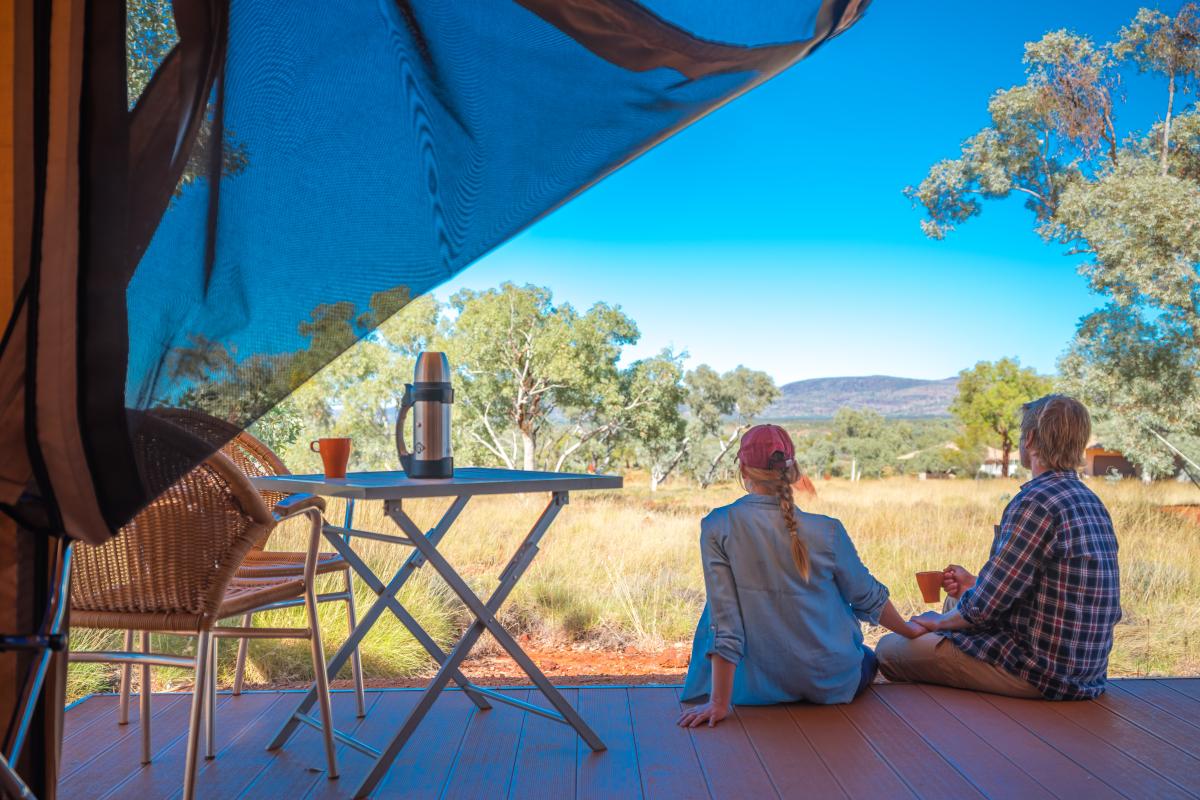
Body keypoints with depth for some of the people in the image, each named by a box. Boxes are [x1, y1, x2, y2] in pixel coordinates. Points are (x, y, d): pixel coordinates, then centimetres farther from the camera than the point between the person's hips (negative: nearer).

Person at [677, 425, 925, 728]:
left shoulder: (717, 527, -19)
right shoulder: (825, 530, -15)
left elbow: (724, 621, -20)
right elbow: (868, 597, 0)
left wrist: (720, 702, -15)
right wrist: (911, 631, 20)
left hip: (763, 687, -3)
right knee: (868, 660, 36)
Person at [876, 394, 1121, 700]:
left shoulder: (1036, 501, -22)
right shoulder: (1092, 502, 9)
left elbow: (985, 604, -21)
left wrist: (939, 621, -1)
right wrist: (974, 586, 17)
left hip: (1042, 671, -10)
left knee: (889, 649, -1)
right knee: (955, 604, 30)